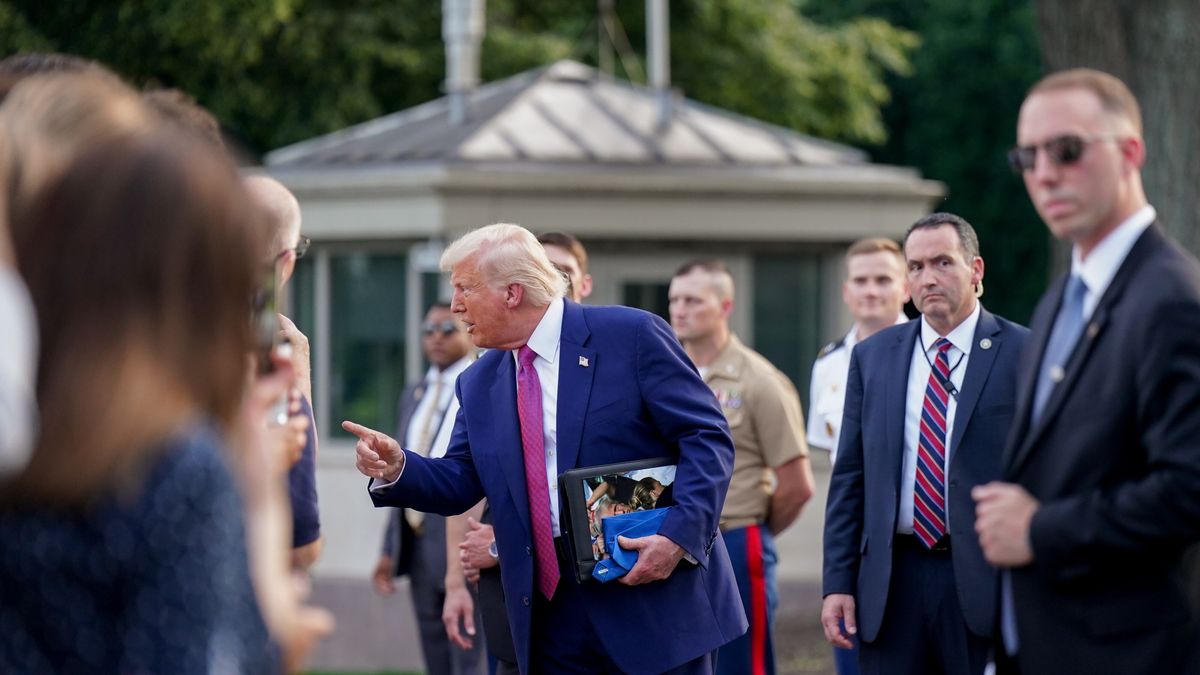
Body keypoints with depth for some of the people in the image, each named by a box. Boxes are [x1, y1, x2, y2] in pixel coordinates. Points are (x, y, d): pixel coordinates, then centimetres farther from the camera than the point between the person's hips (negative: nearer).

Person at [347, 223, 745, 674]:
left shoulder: (631, 335, -6)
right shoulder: (479, 384, 12)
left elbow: (708, 437, -9)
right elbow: (460, 483, 14)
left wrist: (679, 535, -21)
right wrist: (395, 467, -6)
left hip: (655, 599, -5)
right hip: (550, 616, 5)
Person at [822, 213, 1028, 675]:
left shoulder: (1023, 354, -1)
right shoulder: (872, 356, 10)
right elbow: (849, 478, 10)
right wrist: (838, 582, 4)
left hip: (986, 581, -3)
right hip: (892, 583, 3)